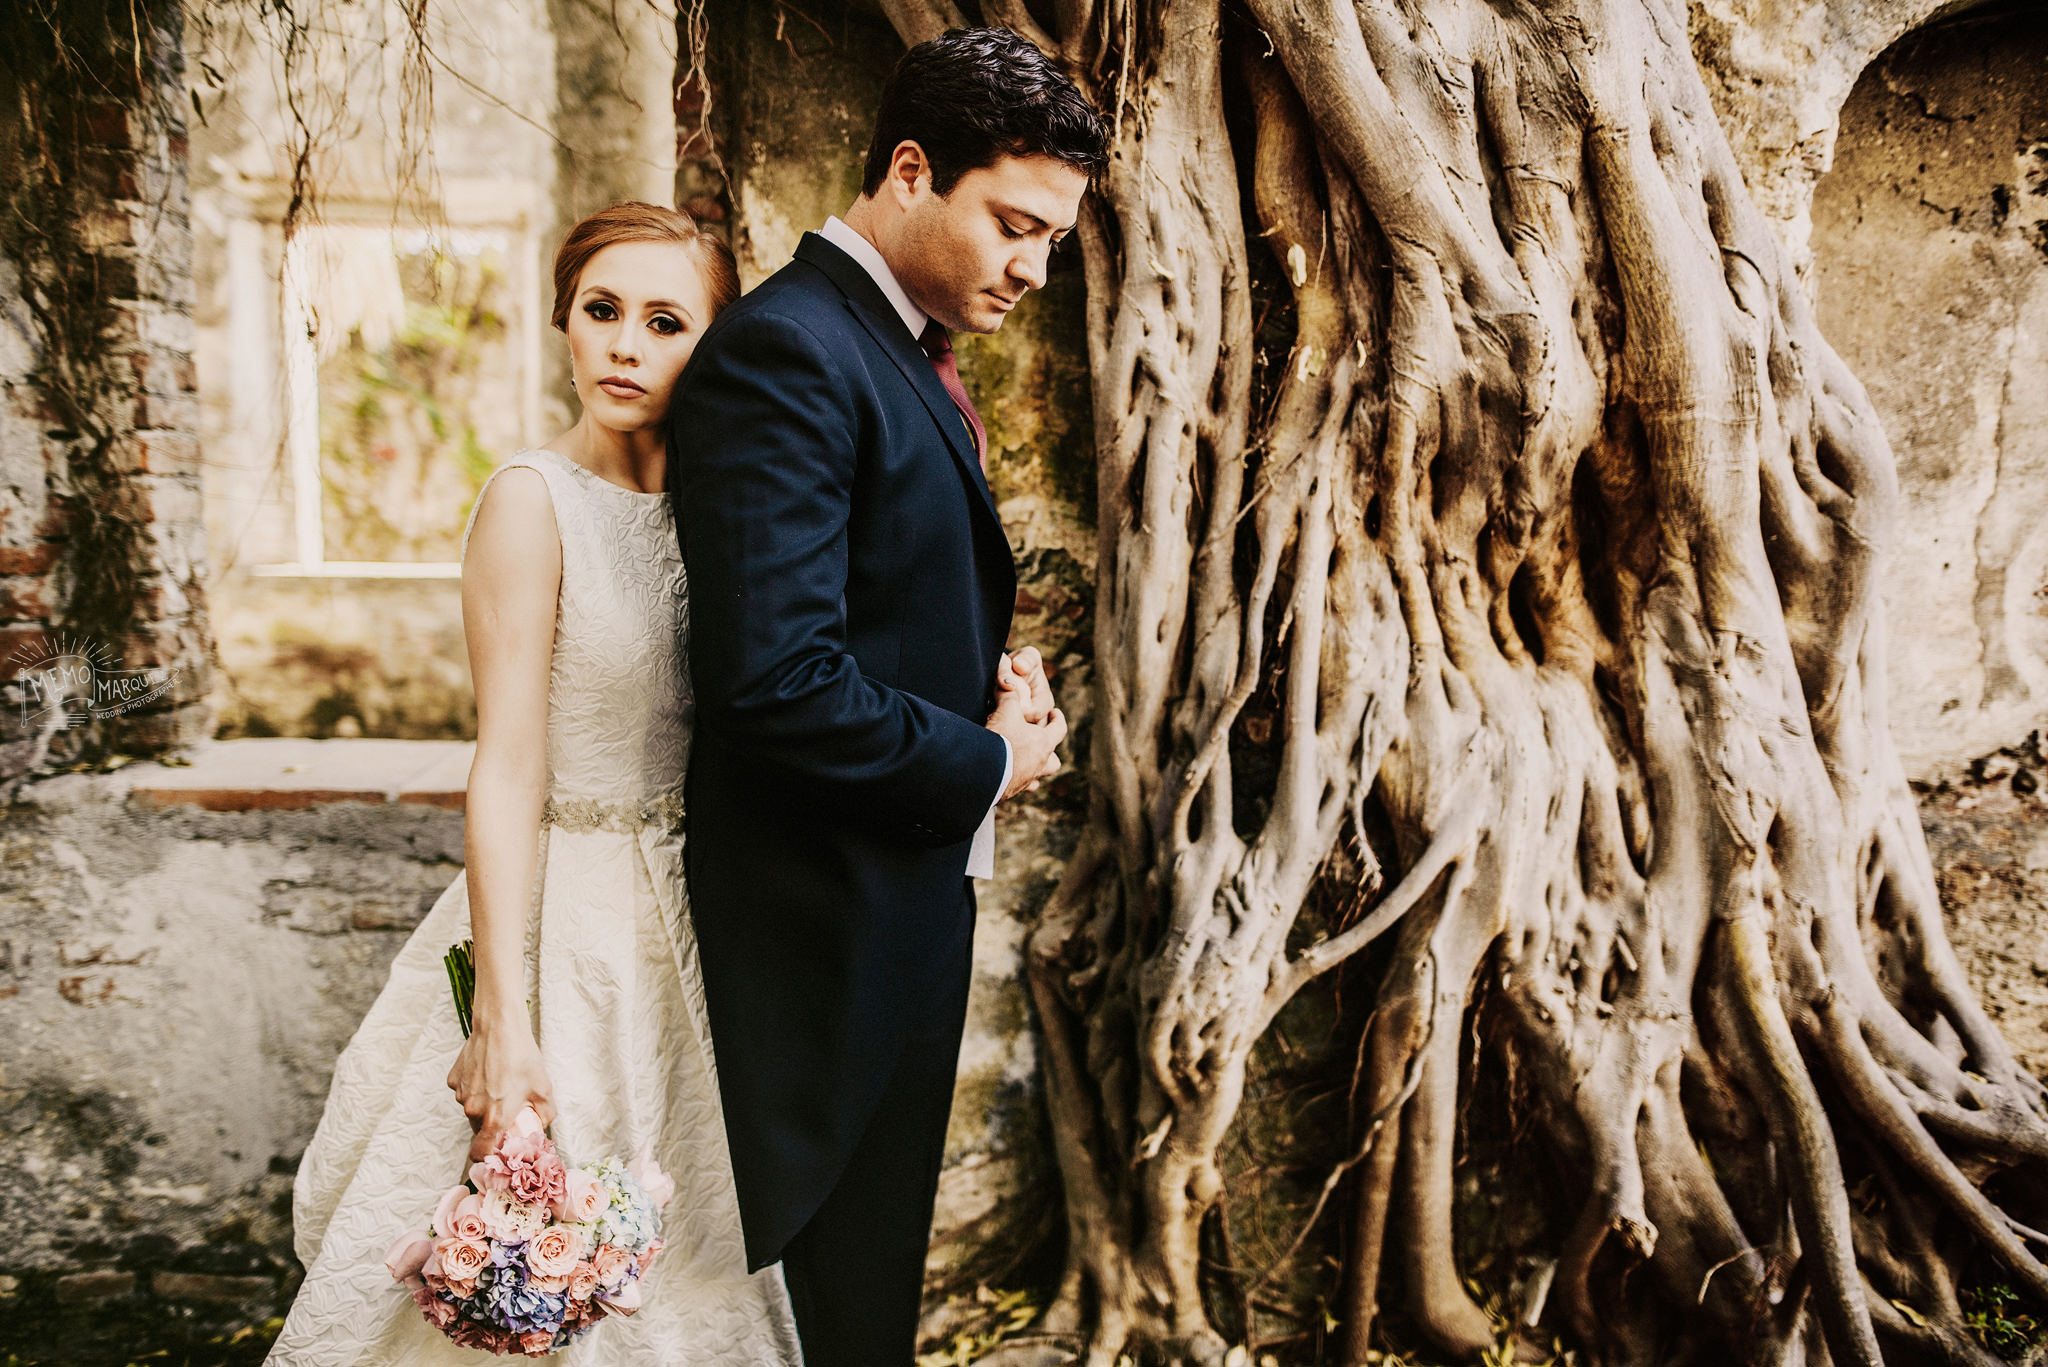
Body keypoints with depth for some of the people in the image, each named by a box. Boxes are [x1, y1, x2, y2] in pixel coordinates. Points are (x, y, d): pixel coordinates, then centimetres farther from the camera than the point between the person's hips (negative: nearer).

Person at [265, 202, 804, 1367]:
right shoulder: (533, 500, -13)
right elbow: (507, 770, -17)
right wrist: (505, 1022, -20)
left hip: (687, 920, 6)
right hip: (567, 918, -6)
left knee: (672, 1268, 16)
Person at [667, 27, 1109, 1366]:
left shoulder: (909, 352, 12)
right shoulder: (784, 352, -20)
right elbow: (779, 678, -28)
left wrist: (999, 672, 2)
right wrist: (987, 761, -14)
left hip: (910, 890, 10)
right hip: (832, 918, -10)